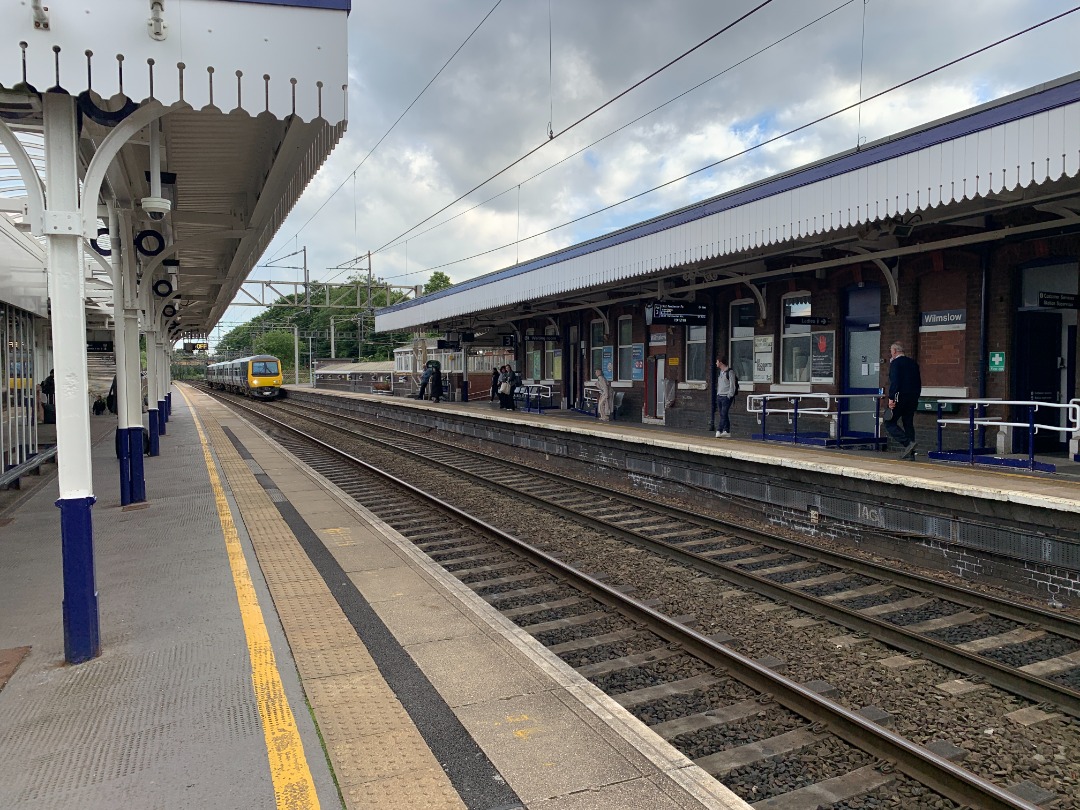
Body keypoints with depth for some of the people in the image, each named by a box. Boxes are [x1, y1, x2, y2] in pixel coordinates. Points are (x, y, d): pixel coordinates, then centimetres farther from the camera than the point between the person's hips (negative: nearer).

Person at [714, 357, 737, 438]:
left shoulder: (730, 371, -9)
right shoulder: (719, 372, 15)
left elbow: (732, 385, -11)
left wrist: (729, 396, -14)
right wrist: (717, 393, 15)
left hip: (727, 397, -8)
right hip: (719, 396, 8)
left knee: (724, 414, -10)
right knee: (722, 415, 6)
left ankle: (719, 431, -14)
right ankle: (727, 431, 10)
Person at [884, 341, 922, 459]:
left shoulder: (895, 363, -7)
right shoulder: (913, 363, 16)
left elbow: (894, 382, -17)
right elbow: (919, 382, 19)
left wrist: (891, 398, -18)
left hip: (900, 398, -8)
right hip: (913, 399, 8)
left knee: (890, 423, -2)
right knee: (908, 423, 11)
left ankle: (908, 443, -18)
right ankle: (910, 453, 9)